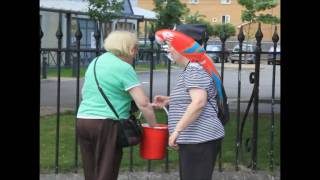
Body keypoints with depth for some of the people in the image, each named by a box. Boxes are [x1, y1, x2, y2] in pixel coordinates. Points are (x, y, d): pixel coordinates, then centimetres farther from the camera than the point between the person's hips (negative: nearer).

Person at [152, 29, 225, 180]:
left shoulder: (194, 69, -15)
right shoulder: (190, 69, 18)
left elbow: (199, 102, -27)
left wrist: (177, 130, -26)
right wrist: (169, 100, 17)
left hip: (199, 139, -11)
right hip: (194, 138, 11)